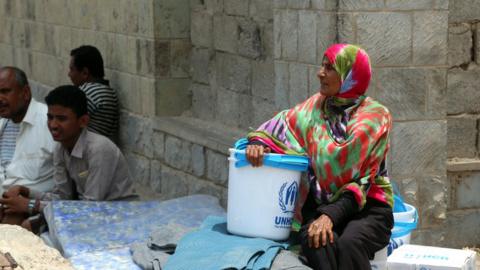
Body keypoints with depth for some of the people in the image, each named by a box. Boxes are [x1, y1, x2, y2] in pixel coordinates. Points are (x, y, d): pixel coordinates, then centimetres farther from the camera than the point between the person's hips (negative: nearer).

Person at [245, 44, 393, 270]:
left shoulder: (375, 116, -5)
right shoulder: (315, 107, 8)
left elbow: (363, 178, -11)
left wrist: (330, 215, -23)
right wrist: (258, 142, -14)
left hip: (367, 205, -2)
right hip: (320, 204, 2)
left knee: (349, 245, -36)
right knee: (317, 243, -33)